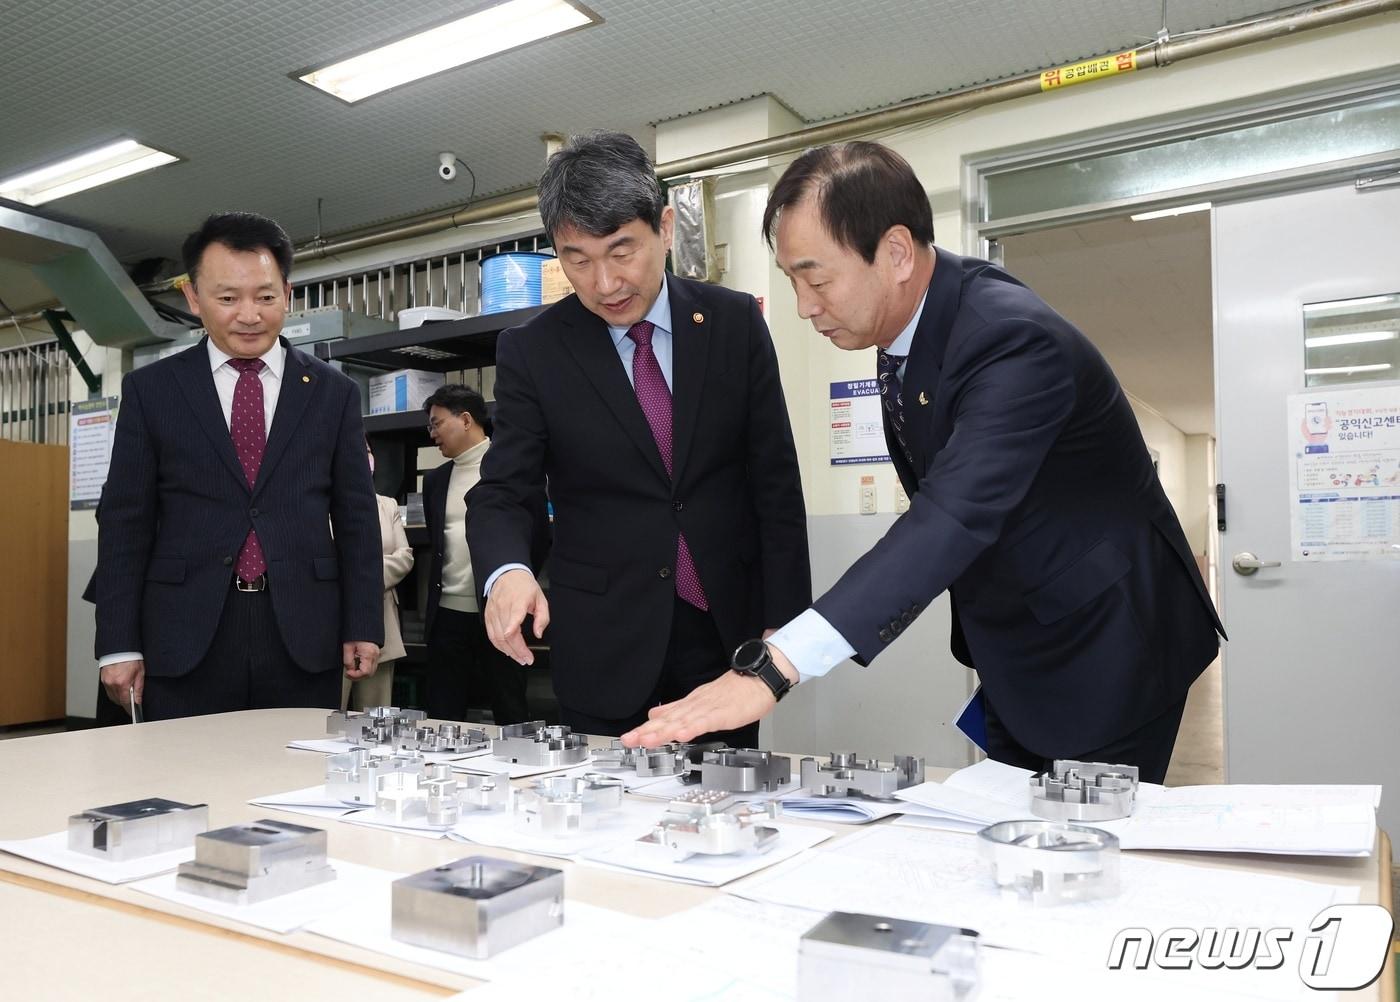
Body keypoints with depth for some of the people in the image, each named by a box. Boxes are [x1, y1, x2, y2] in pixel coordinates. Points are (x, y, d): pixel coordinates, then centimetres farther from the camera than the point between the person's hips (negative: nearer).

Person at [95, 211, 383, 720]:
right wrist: (119, 644, 0)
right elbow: (125, 522, 5)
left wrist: (363, 627, 2)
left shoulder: (333, 392, 7)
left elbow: (356, 519, 7)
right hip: (186, 640, 0)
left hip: (303, 638, 0)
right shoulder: (150, 389, 6)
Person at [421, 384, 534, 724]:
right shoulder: (435, 480, 13)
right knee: (442, 718, 7)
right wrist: (434, 600, 13)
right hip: (446, 615, 5)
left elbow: (536, 536, -2)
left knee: (511, 717, 3)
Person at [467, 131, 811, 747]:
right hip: (605, 648, -1)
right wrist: (506, 572, -27)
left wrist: (781, 623, -3)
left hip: (727, 630, 1)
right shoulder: (531, 352, -4)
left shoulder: (735, 322, -1)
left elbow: (775, 481, 1)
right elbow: (501, 494, -4)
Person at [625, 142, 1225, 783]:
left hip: (1103, 651, -7)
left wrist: (772, 669, -51)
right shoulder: (905, 325, -4)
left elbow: (951, 521, -44)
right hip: (1016, 656, 8)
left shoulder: (1014, 340, -30)